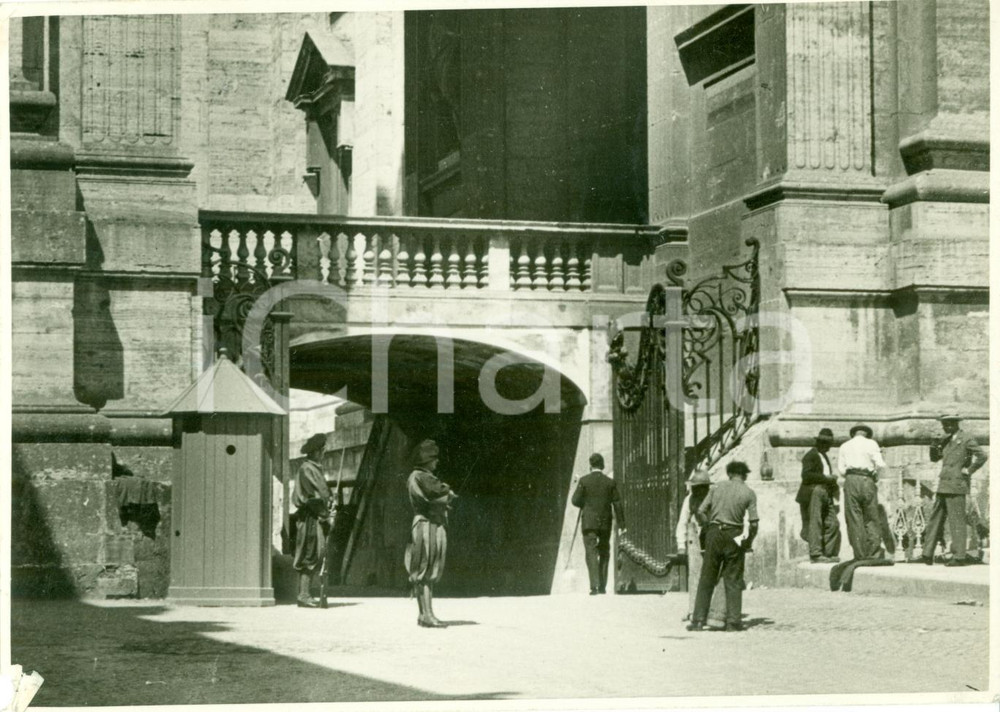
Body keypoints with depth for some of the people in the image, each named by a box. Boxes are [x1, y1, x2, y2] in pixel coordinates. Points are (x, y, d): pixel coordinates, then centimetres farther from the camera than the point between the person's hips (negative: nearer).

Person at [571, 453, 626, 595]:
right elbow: (617, 504, 0)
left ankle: (594, 586, -19)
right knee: (604, 553, 16)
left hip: (589, 522, -2)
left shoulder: (584, 481, -5)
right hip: (605, 523, 2)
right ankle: (602, 586, 18)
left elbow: (576, 501, -6)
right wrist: (621, 524, 2)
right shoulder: (610, 482, 1)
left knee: (591, 553, -5)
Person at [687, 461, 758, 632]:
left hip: (714, 533, 1)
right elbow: (753, 523, -6)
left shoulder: (717, 488, 6)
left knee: (706, 579, 6)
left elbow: (700, 512, 1)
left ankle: (699, 620, 3)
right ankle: (733, 621, 4)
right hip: (734, 535, -1)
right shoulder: (748, 493, 1)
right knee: (733, 580, 6)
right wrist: (749, 543, 7)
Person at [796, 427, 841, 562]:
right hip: (813, 494, -9)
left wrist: (831, 479, 13)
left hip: (826, 496, 9)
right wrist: (826, 478, -18)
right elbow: (806, 475, -18)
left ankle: (828, 553, 7)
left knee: (833, 524, 3)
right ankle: (816, 554, -10)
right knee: (815, 524, -10)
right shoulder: (811, 455, -6)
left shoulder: (824, 457, 23)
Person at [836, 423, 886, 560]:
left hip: (851, 481, 1)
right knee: (872, 518, 4)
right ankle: (875, 553, -5)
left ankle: (860, 555, -4)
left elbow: (841, 469, 6)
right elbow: (880, 464, -1)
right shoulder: (871, 443, 10)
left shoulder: (844, 446, 16)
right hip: (867, 480, -1)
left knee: (854, 519, 0)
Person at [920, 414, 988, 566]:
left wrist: (968, 470, -11)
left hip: (956, 486, -8)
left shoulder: (966, 439, -7)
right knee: (935, 519, 8)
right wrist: (935, 446, 0)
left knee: (957, 521, -7)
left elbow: (982, 456, -14)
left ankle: (959, 557, -4)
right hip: (944, 486, 9)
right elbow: (934, 458, 19)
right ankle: (928, 555, 11)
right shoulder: (947, 440, 16)